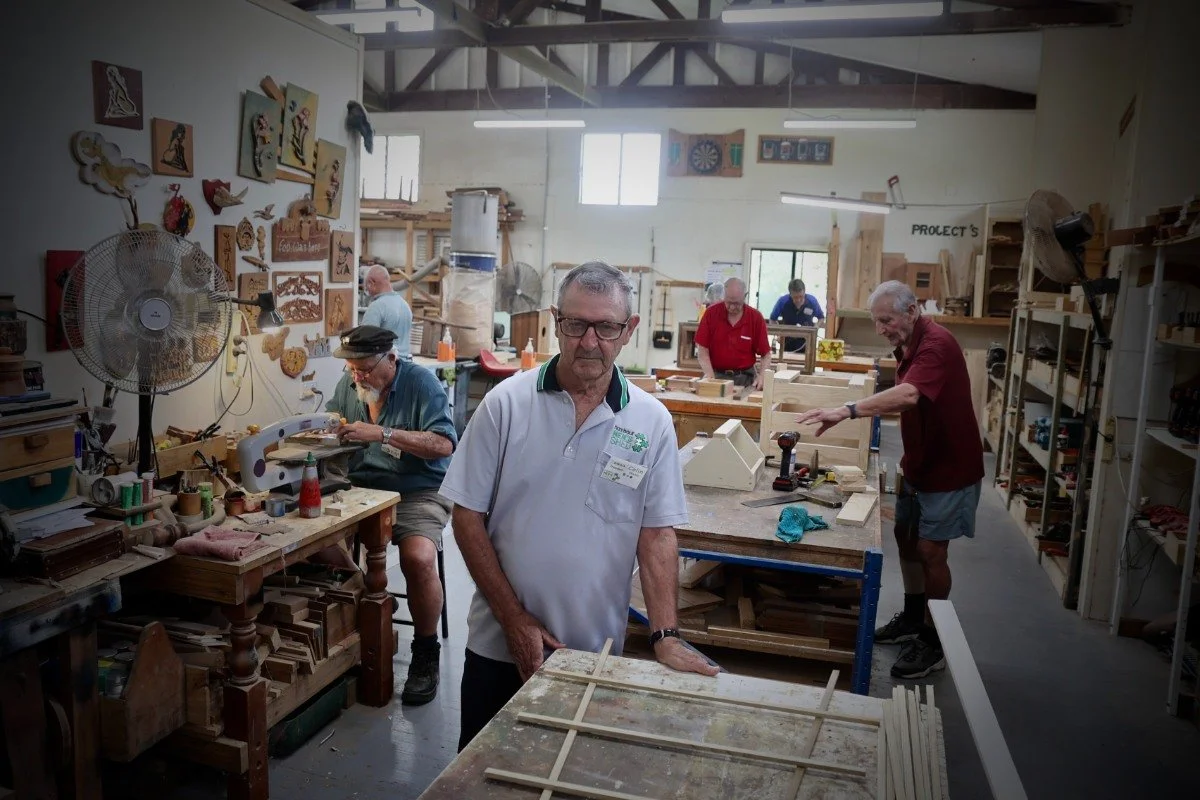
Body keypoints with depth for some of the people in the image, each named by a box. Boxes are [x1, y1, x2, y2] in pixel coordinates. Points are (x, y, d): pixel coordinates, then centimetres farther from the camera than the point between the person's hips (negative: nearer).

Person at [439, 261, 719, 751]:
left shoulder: (652, 422, -6)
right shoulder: (506, 403, -9)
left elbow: (657, 535, -4)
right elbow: (468, 516, -6)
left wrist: (666, 637, -13)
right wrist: (515, 621, -9)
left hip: (597, 651, 1)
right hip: (500, 645, 0)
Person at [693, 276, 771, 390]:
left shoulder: (756, 317, -7)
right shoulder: (711, 313, -7)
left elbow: (766, 354, -3)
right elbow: (702, 349, -5)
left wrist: (762, 376, -19)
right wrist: (710, 375, -18)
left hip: (744, 377, 0)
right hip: (716, 374, 0)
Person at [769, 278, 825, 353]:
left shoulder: (812, 301, -13)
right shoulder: (783, 302, -16)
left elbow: (821, 318, 4)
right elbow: (772, 319, -3)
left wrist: (814, 329, -14)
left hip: (806, 343, 0)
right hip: (787, 342, 0)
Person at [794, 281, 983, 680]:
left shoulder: (936, 344, -26)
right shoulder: (908, 345, 6)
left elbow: (909, 395, -44)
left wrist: (849, 410, -51)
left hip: (950, 467, -9)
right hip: (918, 463, 10)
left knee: (930, 550, -6)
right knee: (906, 536, 16)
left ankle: (933, 643, 9)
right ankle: (912, 618, 33)